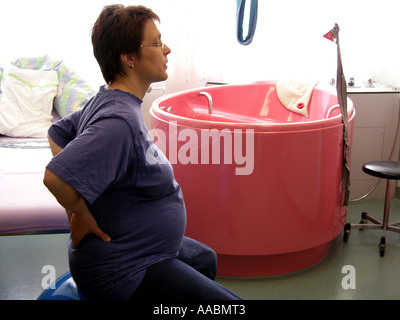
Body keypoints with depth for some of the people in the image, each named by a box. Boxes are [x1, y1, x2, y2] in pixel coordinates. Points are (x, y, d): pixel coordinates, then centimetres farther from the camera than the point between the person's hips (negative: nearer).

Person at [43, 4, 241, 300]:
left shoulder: (106, 102, 2)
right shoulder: (120, 121, -30)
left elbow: (57, 134, 15)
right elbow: (55, 177, -39)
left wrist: (78, 206, 7)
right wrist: (82, 215, -19)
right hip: (122, 271, -10)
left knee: (205, 259, 30)